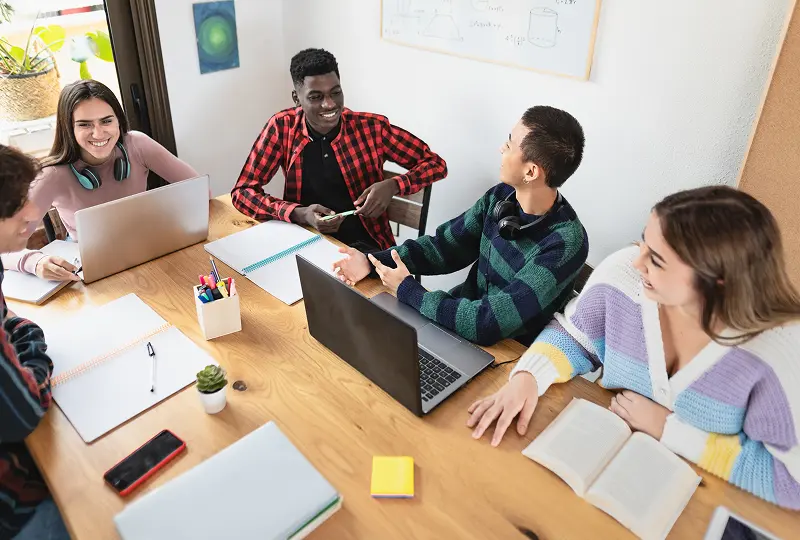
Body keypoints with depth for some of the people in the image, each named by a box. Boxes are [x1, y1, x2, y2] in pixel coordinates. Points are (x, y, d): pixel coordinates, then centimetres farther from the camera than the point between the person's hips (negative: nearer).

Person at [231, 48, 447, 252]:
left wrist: (392, 186, -19)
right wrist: (300, 214, -21)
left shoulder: (371, 127, -6)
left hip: (364, 246, -1)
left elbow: (436, 164, 1)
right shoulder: (282, 127, -3)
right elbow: (242, 192, -4)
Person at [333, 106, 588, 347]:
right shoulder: (502, 196, -7)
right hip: (464, 312, 6)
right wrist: (373, 262, -10)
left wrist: (407, 290, -20)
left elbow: (487, 324, -31)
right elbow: (445, 245, 3)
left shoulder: (564, 244, -28)